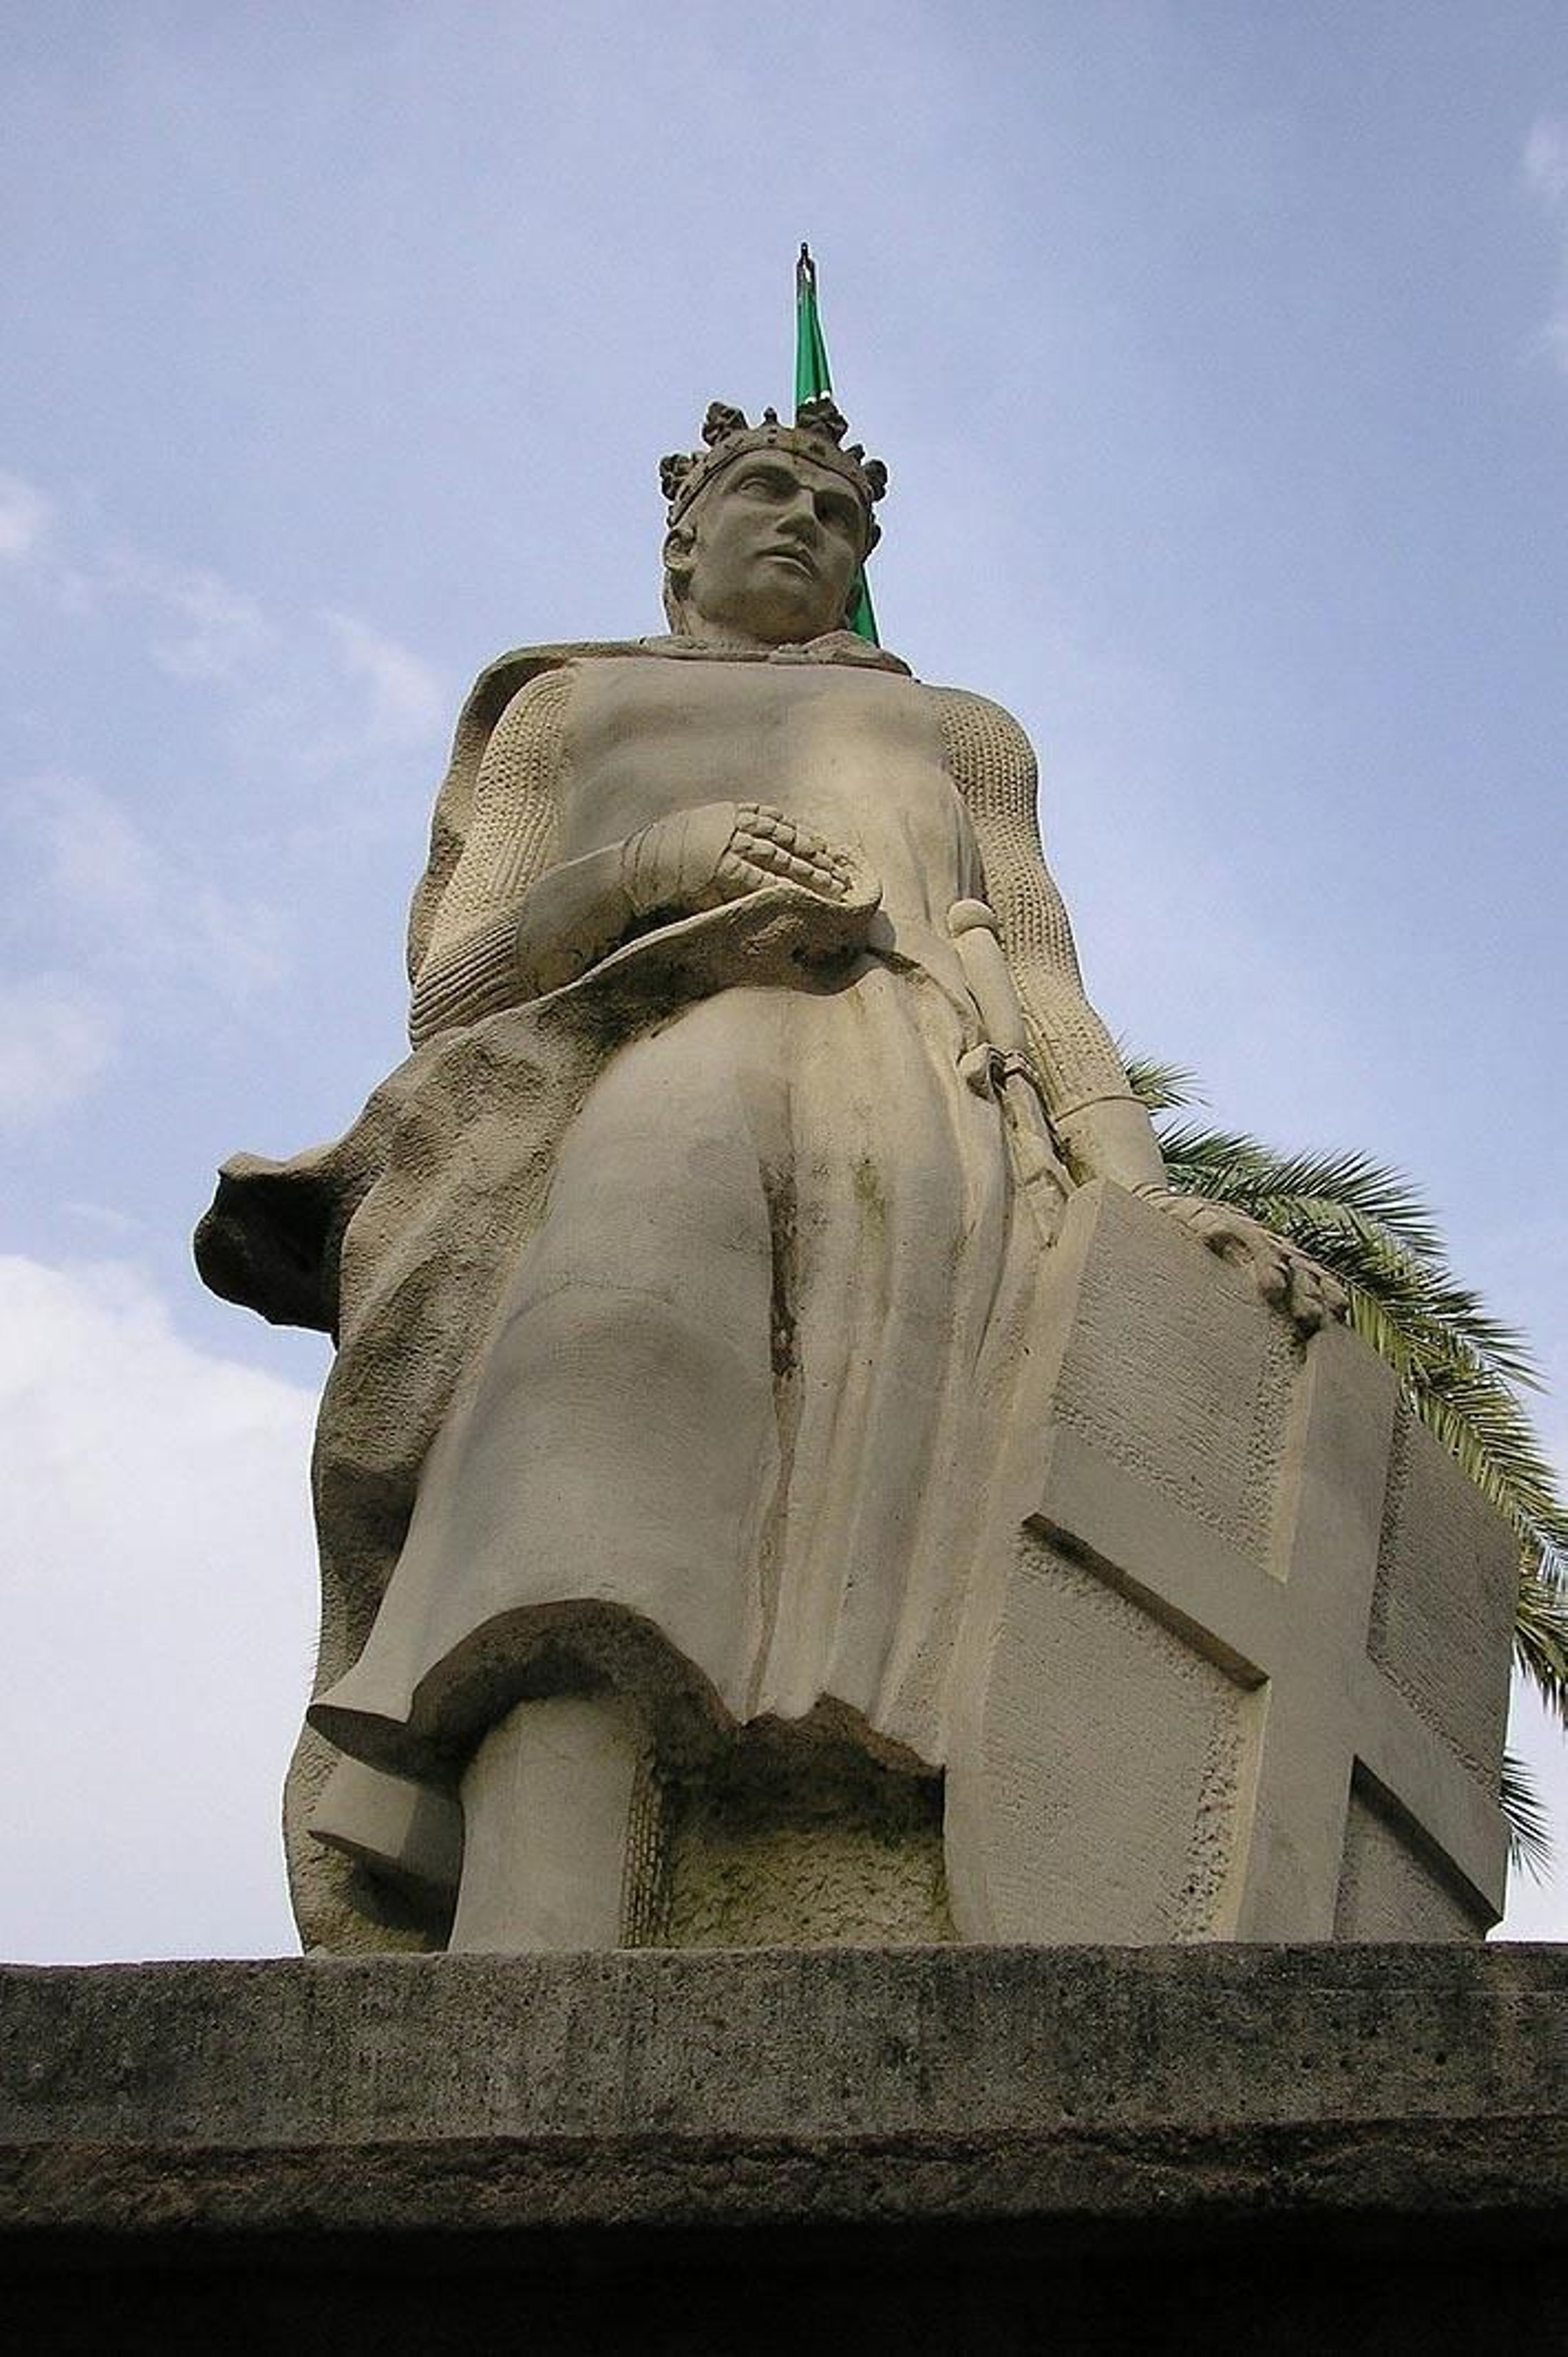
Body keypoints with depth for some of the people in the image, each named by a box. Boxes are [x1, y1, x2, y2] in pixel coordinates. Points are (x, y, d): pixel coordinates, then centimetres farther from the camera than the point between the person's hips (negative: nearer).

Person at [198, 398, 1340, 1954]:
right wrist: (643, 864, -1)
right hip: (632, 1060, -1)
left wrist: (1143, 1197, 2)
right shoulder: (568, 706, 35)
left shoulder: (957, 730, 39)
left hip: (916, 1104, 1)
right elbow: (444, 992, 19)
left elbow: (1048, 999, 23)